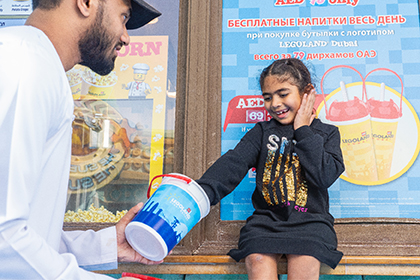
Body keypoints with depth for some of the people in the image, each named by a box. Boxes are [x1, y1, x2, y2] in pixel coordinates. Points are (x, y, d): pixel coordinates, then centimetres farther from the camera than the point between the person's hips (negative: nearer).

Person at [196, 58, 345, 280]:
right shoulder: (262, 131, 12)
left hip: (309, 221, -1)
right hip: (266, 218, 1)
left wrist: (303, 131, -2)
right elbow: (232, 164, -5)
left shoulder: (327, 133, 12)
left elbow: (325, 177, -6)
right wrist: (200, 195, -24)